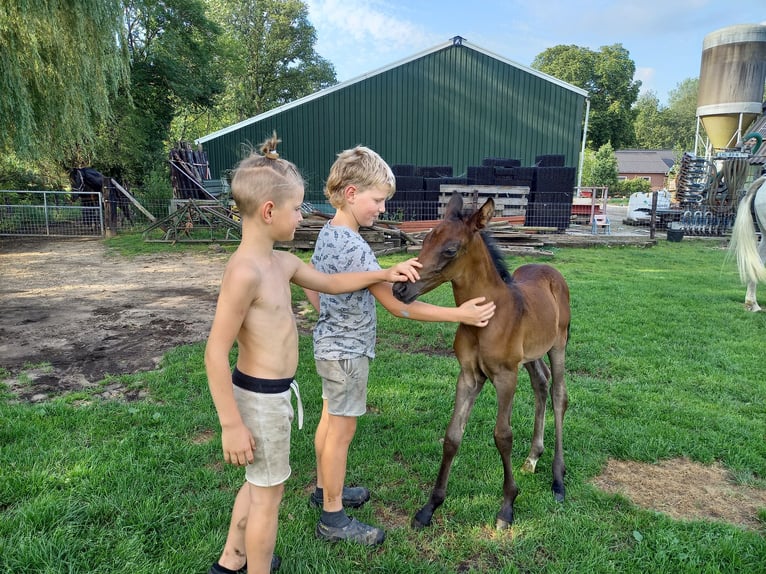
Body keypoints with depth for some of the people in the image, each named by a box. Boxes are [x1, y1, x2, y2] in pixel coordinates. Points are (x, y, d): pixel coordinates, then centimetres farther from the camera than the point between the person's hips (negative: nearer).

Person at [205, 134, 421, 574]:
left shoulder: (283, 263, 3)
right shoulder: (245, 271, -25)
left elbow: (331, 283, 19)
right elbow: (215, 355, -24)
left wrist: (386, 274, 14)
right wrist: (232, 425, -21)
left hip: (271, 392, 10)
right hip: (261, 398, -10)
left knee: (259, 482, 26)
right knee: (269, 492, 11)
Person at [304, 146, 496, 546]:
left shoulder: (327, 234, 3)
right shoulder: (354, 248, -26)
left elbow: (310, 285, 13)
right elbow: (397, 305, -25)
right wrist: (459, 315, -22)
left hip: (329, 344, 9)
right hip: (348, 352, -9)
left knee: (330, 419, 21)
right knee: (342, 430, 3)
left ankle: (324, 489, 40)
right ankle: (333, 520, 19)